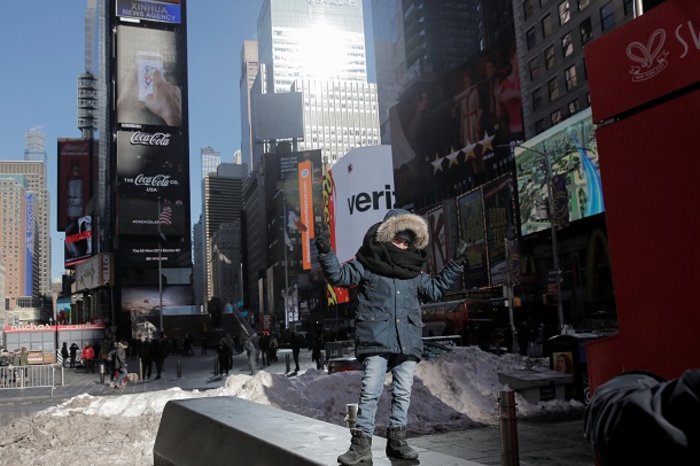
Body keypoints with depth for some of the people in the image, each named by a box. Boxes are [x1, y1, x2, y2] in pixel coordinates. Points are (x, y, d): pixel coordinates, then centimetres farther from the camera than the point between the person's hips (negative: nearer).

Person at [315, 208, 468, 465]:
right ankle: (361, 442, -1)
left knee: (403, 393, 7)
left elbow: (435, 289, 27)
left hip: (407, 342, 5)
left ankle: (397, 440, 17)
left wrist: (455, 265, 24)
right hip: (376, 340, -5)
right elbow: (338, 276, -1)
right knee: (370, 391, -8)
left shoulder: (414, 272, 17)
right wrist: (326, 252, -15)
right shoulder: (366, 264, 3)